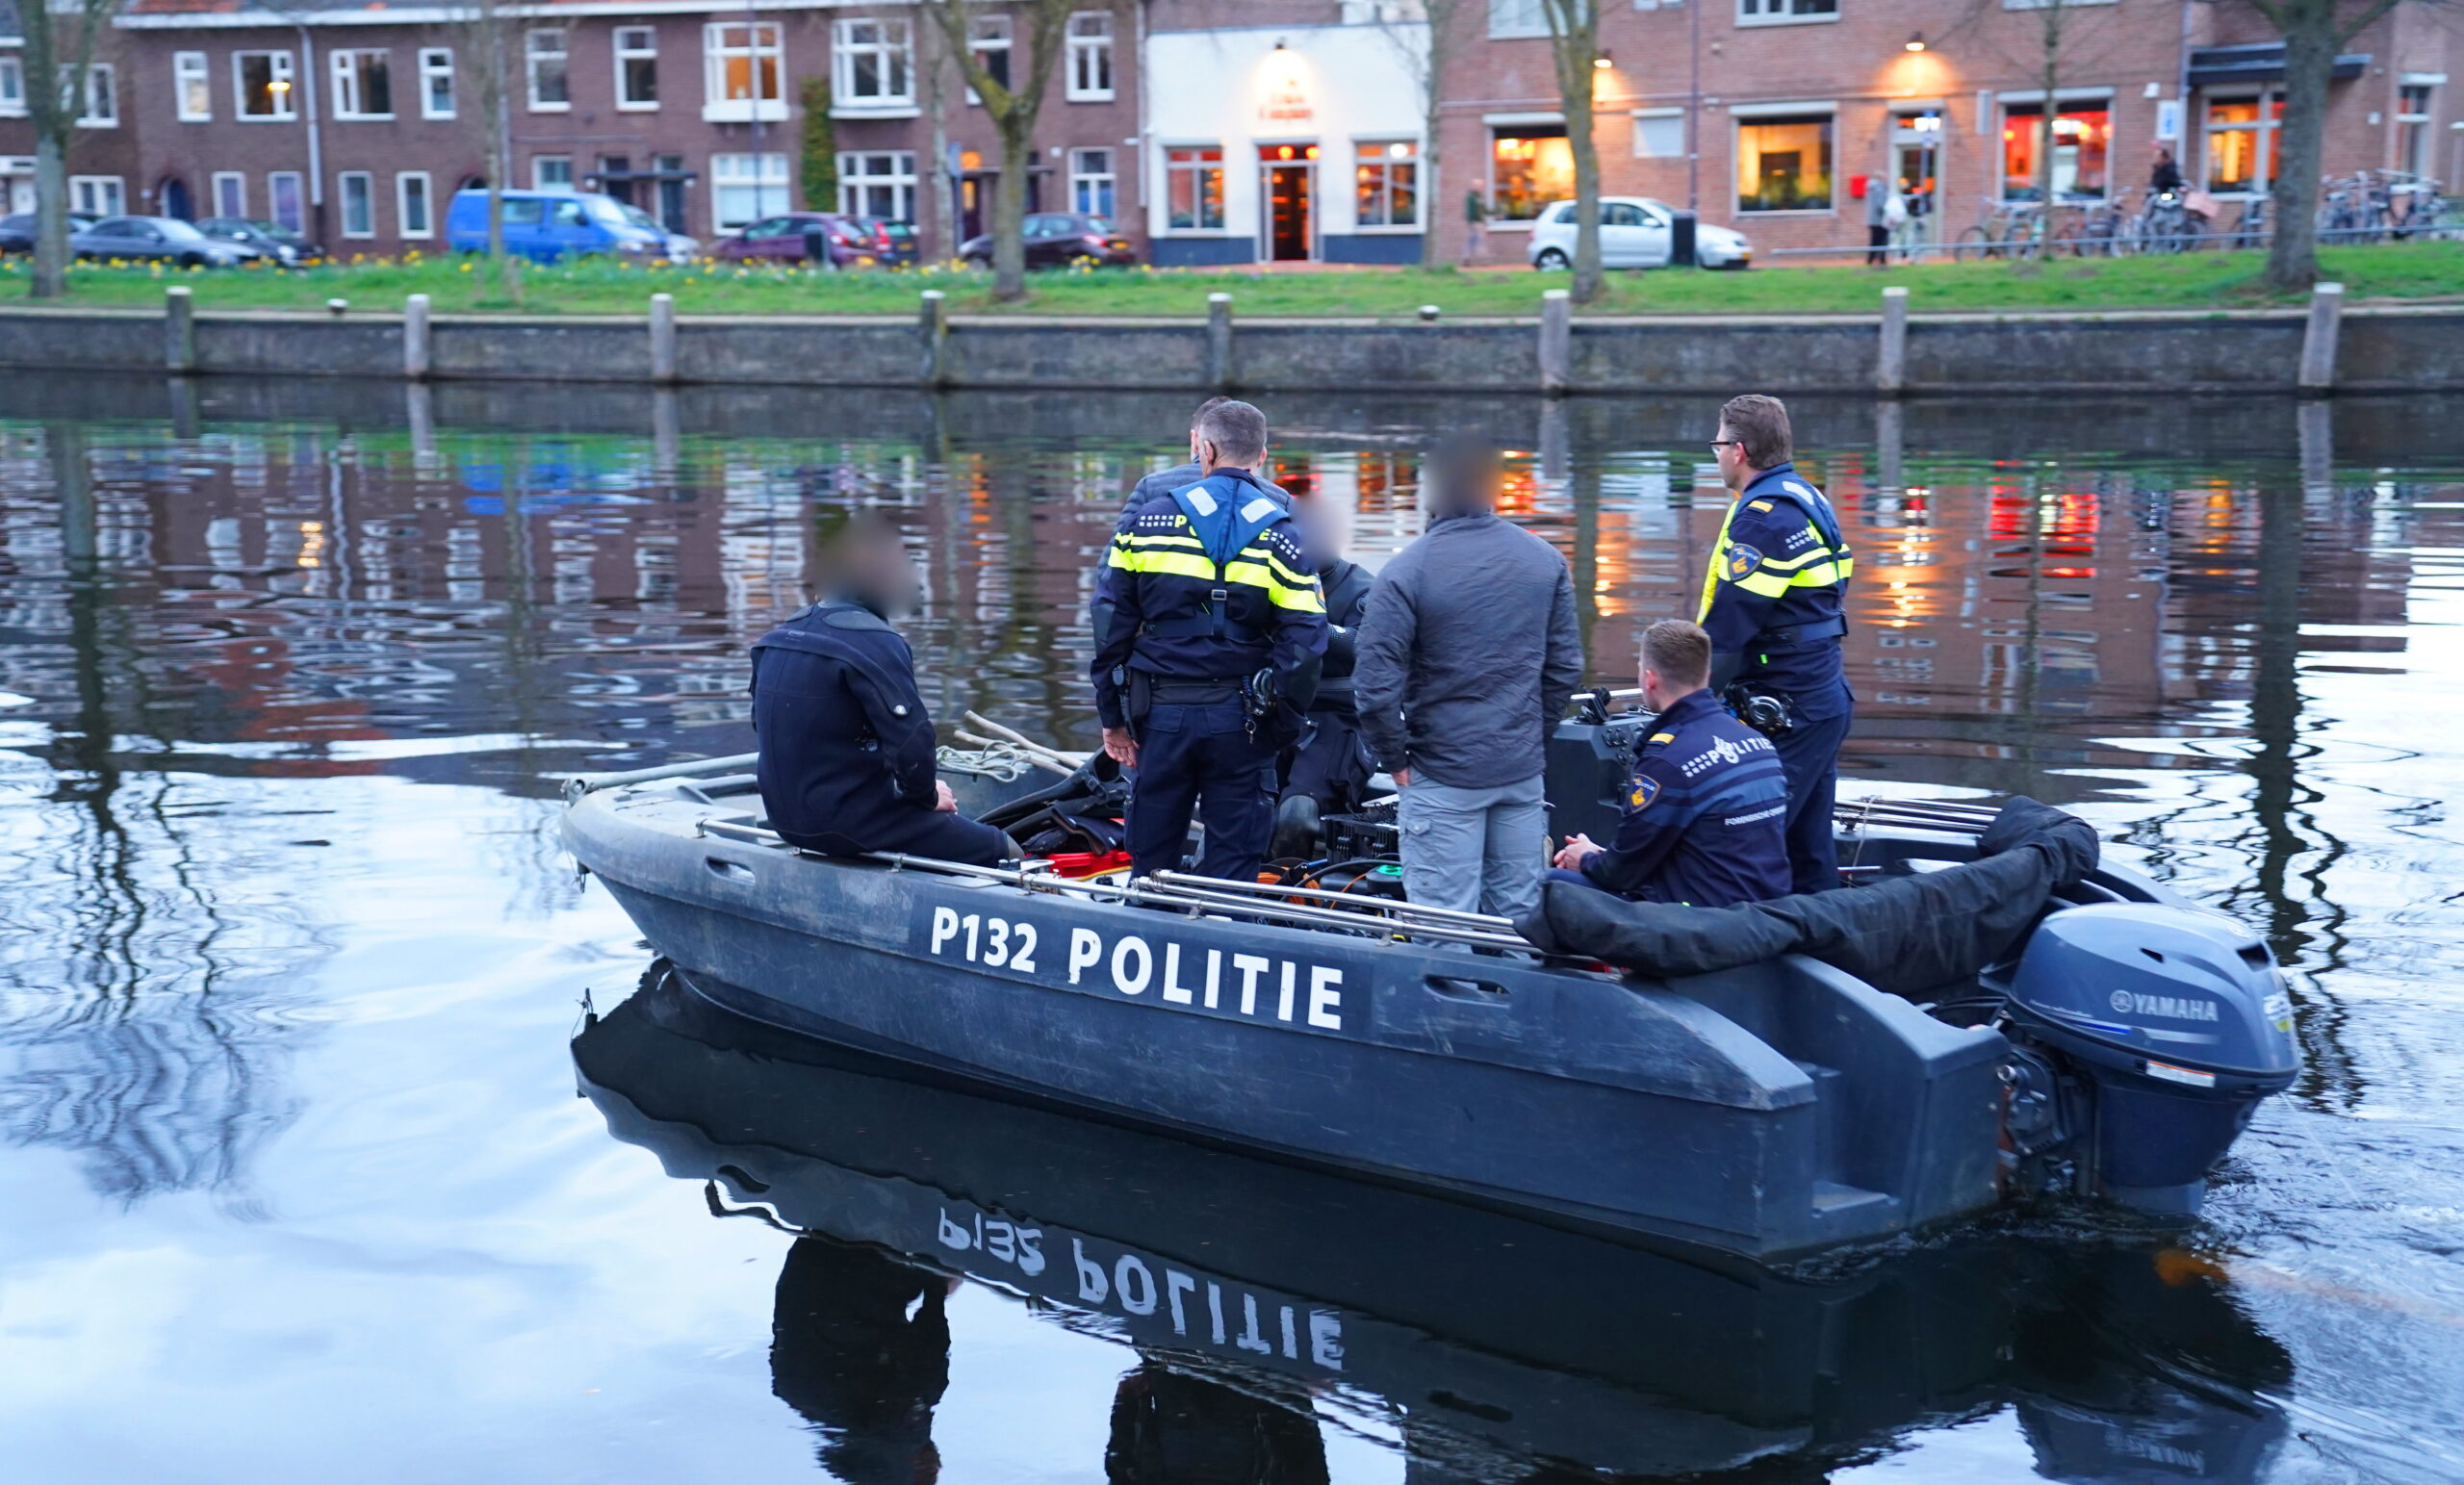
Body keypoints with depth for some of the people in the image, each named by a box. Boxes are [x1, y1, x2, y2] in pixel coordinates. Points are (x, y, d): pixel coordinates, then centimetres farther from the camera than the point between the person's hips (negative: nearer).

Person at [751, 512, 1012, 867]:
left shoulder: (778, 637, 8)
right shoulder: (875, 642, -18)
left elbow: (763, 724, 17)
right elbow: (912, 742, -23)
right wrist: (927, 795, -2)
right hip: (848, 823, -9)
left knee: (958, 820, 27)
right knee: (1004, 850, -2)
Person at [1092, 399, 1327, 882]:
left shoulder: (1147, 521, 1)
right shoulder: (1282, 537, -2)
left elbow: (1112, 624, 1)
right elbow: (1303, 644, -8)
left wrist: (1113, 715, 7)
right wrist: (1278, 729, 0)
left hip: (1161, 714, 1)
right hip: (1239, 719, -1)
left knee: (1151, 862, 13)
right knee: (1233, 870, 8)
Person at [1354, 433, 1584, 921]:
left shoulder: (1407, 570, -12)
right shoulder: (1546, 560, 4)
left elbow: (1375, 682, -16)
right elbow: (1566, 667, 9)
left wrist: (1395, 757, -3)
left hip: (1443, 775, -5)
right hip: (1523, 771, 5)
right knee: (1520, 914, 14)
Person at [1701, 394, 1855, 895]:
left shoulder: (1762, 515, -16)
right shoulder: (1808, 499, 15)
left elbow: (1729, 623, -19)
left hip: (1785, 714, -10)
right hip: (1825, 698, 10)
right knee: (1809, 844, 15)